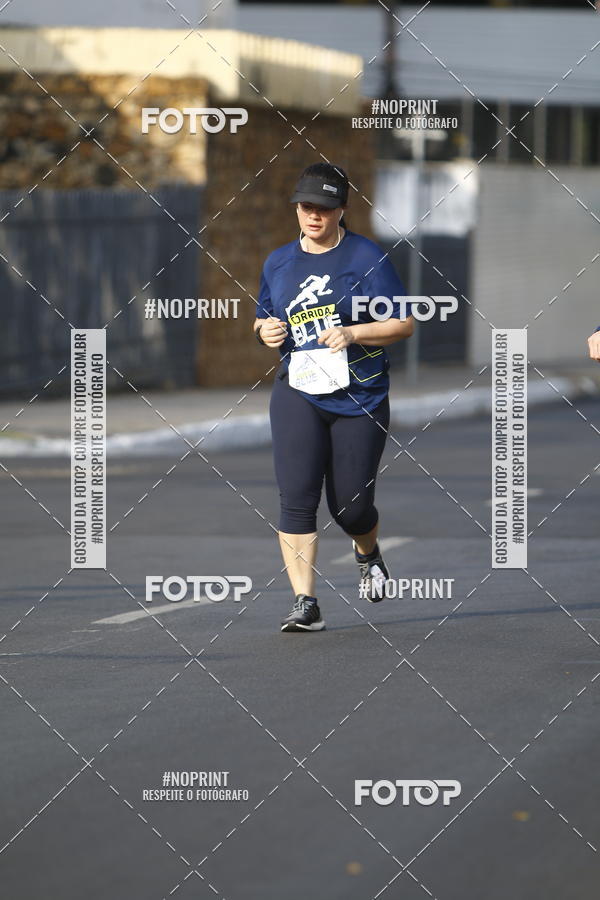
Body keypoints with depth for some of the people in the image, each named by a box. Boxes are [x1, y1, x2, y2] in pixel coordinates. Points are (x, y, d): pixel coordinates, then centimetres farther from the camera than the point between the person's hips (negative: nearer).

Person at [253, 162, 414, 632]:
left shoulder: (366, 257, -4)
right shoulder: (278, 262, 10)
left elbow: (404, 324, -5)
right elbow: (263, 318, 23)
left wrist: (352, 333, -20)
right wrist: (265, 330, -1)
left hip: (361, 397, -2)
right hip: (298, 394, 2)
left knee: (351, 505, 4)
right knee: (296, 496, -14)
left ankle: (368, 554, 40)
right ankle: (305, 603, -15)